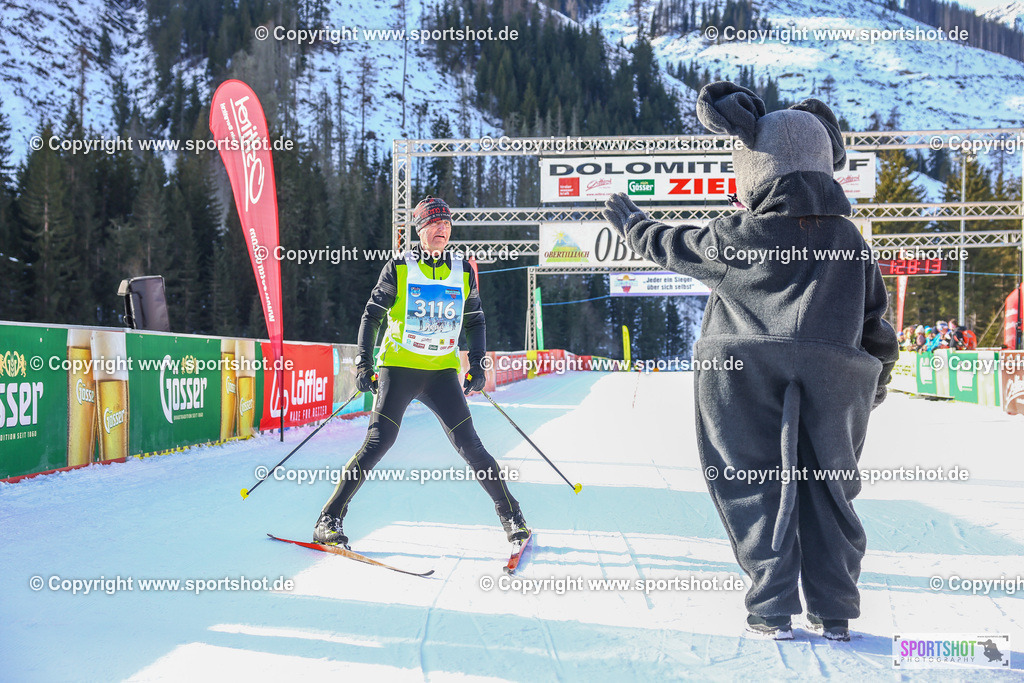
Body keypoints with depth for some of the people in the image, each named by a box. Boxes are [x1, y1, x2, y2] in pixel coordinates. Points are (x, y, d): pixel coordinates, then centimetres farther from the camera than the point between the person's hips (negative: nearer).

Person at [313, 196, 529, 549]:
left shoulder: (463, 272, 7)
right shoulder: (399, 267, -2)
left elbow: (475, 321, 18)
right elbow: (372, 314, 3)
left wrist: (477, 365, 7)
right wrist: (364, 362, -6)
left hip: (443, 372, 2)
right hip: (399, 367, -2)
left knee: (469, 445, -3)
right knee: (379, 441, -13)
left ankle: (511, 516, 12)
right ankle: (329, 519, -4)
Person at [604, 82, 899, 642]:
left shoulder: (734, 237, -1)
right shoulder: (849, 238, 9)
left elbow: (669, 245, 14)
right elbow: (875, 318, 13)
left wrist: (629, 222, 33)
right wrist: (876, 380, 26)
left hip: (744, 371, -3)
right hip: (834, 374, 3)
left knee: (756, 489, 5)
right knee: (826, 490, 11)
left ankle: (773, 610, 6)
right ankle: (834, 611, 14)